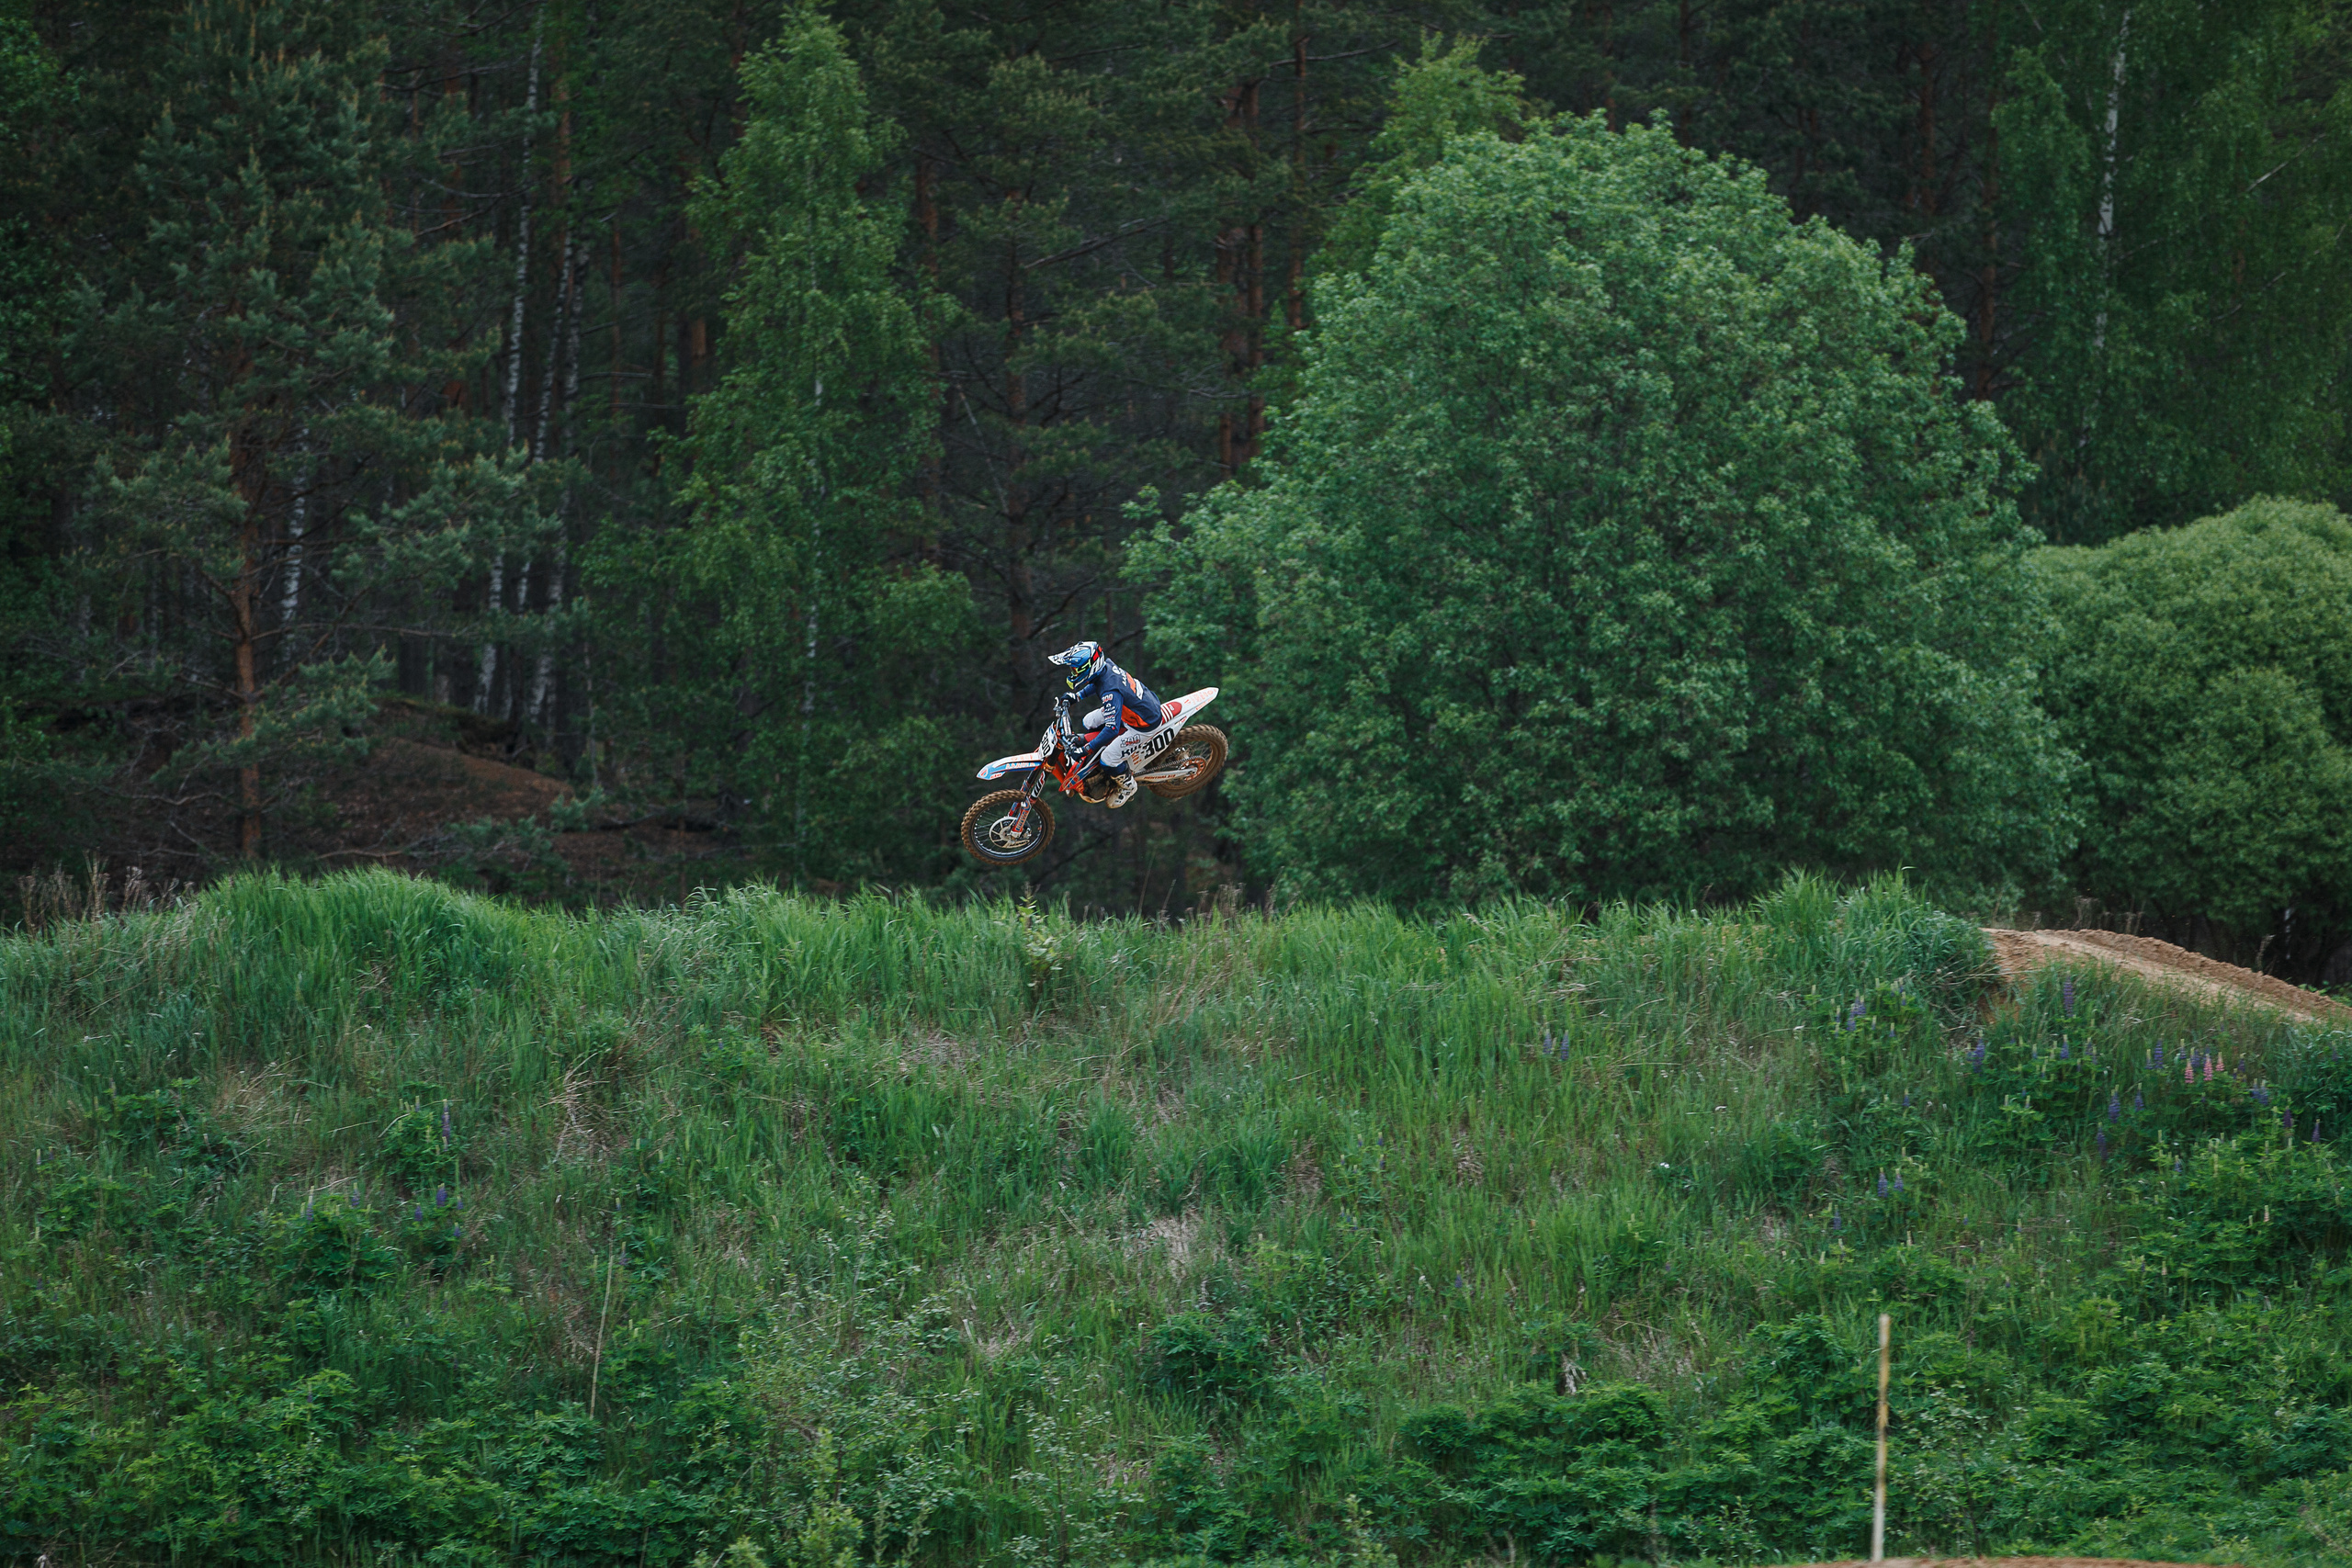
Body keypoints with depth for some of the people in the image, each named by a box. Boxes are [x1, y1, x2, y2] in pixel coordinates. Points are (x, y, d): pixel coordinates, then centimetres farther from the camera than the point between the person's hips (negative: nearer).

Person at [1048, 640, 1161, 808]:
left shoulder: (1110, 692, -38)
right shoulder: (1106, 665, -10)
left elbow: (1112, 729, -39)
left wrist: (1087, 749, -35)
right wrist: (1077, 696, 11)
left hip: (1146, 724, -9)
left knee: (1108, 760, -9)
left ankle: (1128, 787, 20)